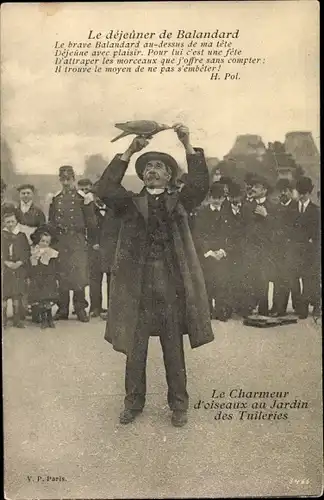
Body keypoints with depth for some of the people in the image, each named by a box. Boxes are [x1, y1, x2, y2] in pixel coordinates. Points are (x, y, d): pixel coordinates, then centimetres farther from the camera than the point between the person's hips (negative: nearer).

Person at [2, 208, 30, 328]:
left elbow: (27, 251, 5)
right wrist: (6, 262, -13)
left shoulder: (22, 236, 8)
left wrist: (20, 262, -10)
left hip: (19, 270, 1)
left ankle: (17, 319, 12)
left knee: (17, 295, 3)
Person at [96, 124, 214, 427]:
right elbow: (104, 189, -9)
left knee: (174, 350, 10)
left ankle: (178, 405, 24)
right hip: (137, 286, 1)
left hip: (171, 287, 0)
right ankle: (134, 402, 27)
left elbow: (200, 185, -9)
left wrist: (188, 146, -16)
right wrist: (128, 153, -13)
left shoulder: (179, 202, 9)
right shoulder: (130, 203, 8)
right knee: (134, 350, 10)